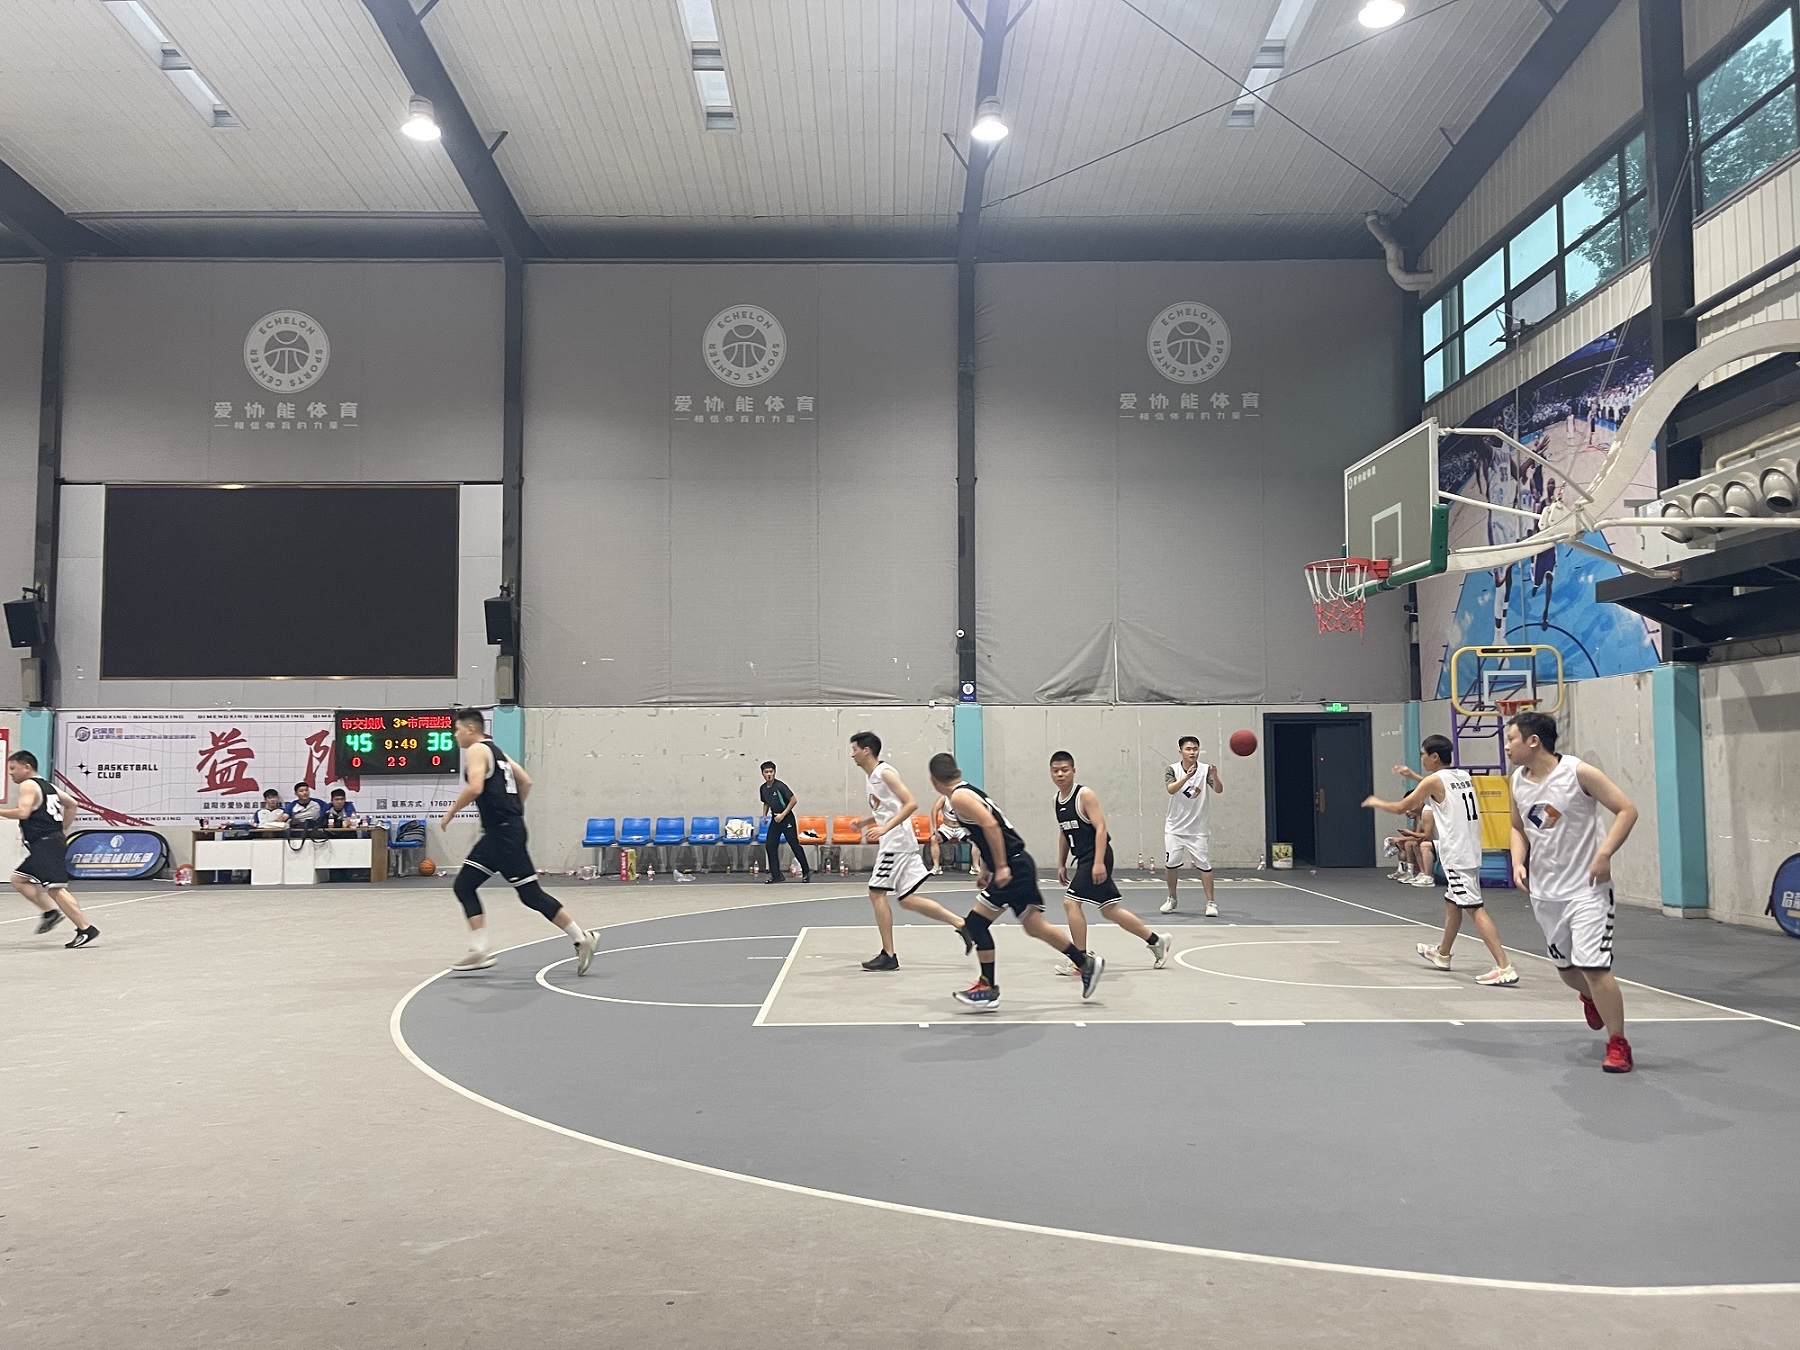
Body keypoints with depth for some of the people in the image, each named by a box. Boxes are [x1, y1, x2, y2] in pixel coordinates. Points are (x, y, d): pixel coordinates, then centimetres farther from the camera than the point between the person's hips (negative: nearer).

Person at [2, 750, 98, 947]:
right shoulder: (47, 785, 20)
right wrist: (61, 829, 26)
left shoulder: (28, 785, -7)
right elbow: (71, 804, 26)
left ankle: (85, 929, -17)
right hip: (54, 839, 10)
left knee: (55, 888, -13)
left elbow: (22, 812, -21)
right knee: (19, 879, 18)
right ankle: (50, 911, 10)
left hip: (45, 844, -10)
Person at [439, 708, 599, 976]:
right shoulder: (495, 750, 20)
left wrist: (450, 812, -11)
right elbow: (526, 782, 22)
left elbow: (475, 788, -23)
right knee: (464, 885, 8)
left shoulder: (477, 750, -7)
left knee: (530, 894, -5)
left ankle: (581, 938, -1)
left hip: (504, 832, -10)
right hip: (498, 832, 10)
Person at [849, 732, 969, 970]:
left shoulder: (884, 772, -11)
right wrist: (865, 821, 13)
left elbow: (911, 803, -20)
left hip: (896, 842, -10)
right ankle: (962, 925, 9)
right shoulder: (873, 777, 17)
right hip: (893, 842, 10)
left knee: (877, 893, -6)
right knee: (906, 899, 7)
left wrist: (884, 828, -26)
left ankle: (888, 955, -1)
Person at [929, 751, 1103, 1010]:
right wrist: (984, 869, 26)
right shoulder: (967, 793, 17)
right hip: (1018, 865, 10)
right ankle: (1086, 963, 26)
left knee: (976, 923, -4)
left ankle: (988, 989, 3)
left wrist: (1001, 867, -24)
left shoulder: (959, 797, -13)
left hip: (1013, 867, -10)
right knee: (1035, 926, 17)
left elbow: (991, 825, -24)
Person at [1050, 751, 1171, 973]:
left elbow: (1101, 828, -19)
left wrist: (1099, 862, -25)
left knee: (1071, 902, -14)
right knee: (1109, 910, 14)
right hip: (1084, 860, 9)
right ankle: (1156, 941, 28)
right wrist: (1061, 864, 18)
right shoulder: (1058, 800, 10)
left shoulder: (1085, 795, -13)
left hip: (1096, 857, -9)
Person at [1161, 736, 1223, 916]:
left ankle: (1211, 903, 2)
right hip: (1175, 827, 1)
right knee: (1171, 864, 2)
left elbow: (1218, 790, -21)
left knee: (1204, 865, -7)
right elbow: (1171, 789, -24)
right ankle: (1172, 899, 22)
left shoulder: (1205, 770, -7)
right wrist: (1187, 776, -41)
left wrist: (1215, 777, -43)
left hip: (1199, 829, -1)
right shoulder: (1172, 770, -6)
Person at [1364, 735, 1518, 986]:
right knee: (1452, 902, 22)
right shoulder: (1464, 776, 10)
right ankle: (1442, 954, 38)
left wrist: (1376, 803, 17)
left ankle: (1504, 968, -18)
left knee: (1474, 908, -12)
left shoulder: (1433, 781, -10)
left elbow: (1400, 808, 0)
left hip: (1456, 854, -9)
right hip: (1469, 850, 9)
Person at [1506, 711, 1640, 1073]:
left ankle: (1618, 1044, 4)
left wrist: (1604, 855, -22)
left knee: (1593, 967, -13)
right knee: (1566, 968, 16)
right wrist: (1518, 862, -1)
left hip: (1586, 890, -6)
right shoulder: (1518, 781, 3)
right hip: (1544, 892, 6)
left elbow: (1627, 810, -13)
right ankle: (1591, 997, 50)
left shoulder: (1578, 772, -15)